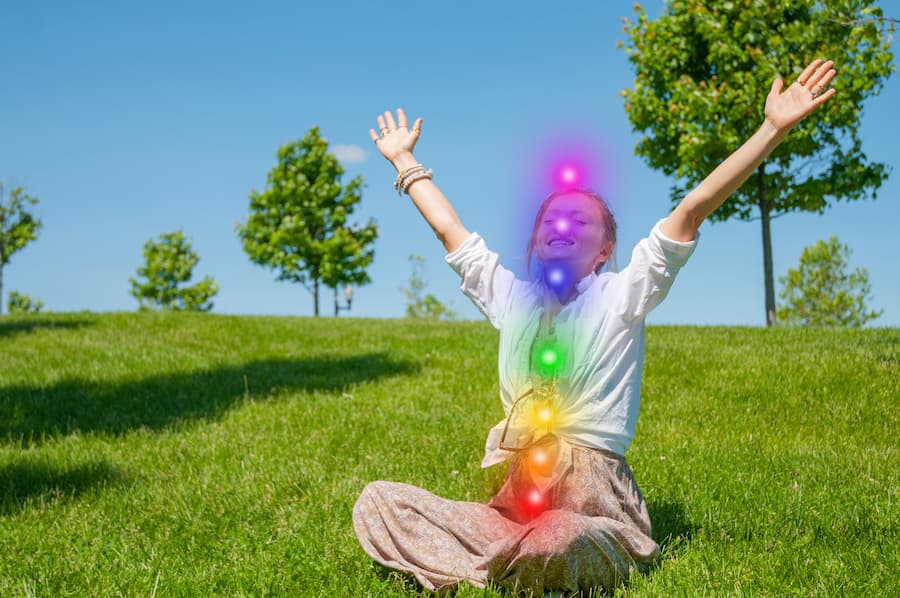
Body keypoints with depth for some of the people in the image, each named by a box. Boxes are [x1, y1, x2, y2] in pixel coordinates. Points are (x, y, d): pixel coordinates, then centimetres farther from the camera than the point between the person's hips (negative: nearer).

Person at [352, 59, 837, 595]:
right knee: (377, 502, -12)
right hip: (515, 493, 5)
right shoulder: (511, 297, 14)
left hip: (593, 495, -4)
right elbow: (448, 228, 24)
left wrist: (774, 128, -9)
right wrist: (405, 160, 34)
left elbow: (691, 210, -5)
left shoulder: (621, 297, 3)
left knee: (549, 548, -39)